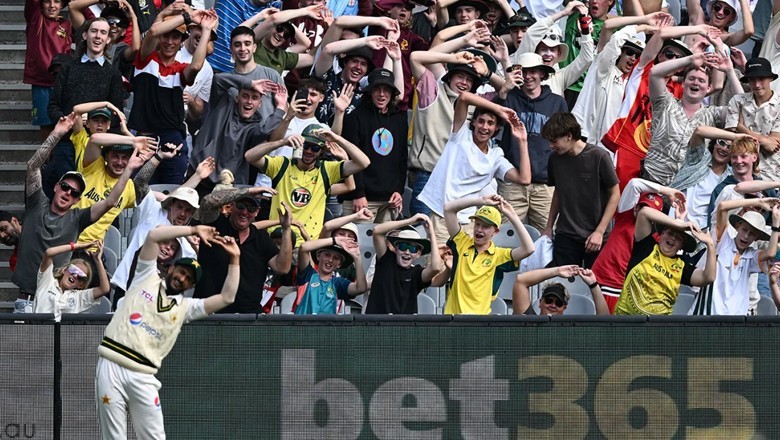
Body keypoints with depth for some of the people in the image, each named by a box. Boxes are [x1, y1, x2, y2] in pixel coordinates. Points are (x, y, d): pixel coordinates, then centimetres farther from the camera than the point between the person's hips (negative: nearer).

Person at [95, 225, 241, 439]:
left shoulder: (185, 307, 16)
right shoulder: (147, 278, 13)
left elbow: (226, 298, 6)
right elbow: (153, 236, 3)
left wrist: (234, 259, 5)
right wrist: (194, 230, 5)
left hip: (142, 377, 2)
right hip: (111, 367, -2)